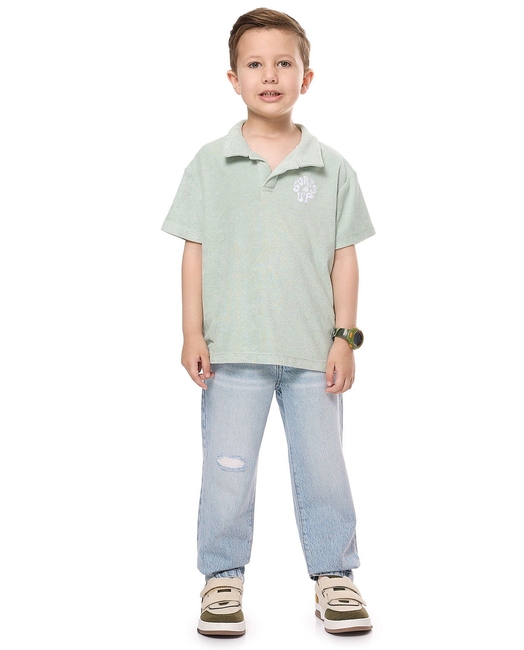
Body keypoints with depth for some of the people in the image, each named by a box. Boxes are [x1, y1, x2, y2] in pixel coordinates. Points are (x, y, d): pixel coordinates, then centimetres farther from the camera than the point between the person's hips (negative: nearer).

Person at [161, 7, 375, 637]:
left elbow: (344, 257, 5)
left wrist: (345, 336, 0)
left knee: (323, 467, 7)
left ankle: (334, 576, 22)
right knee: (227, 469, 5)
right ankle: (223, 579, 20)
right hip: (233, 349, 0)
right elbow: (194, 251, 3)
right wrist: (193, 334, -3)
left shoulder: (331, 167, 4)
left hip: (313, 351, 1)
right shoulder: (210, 164, 3)